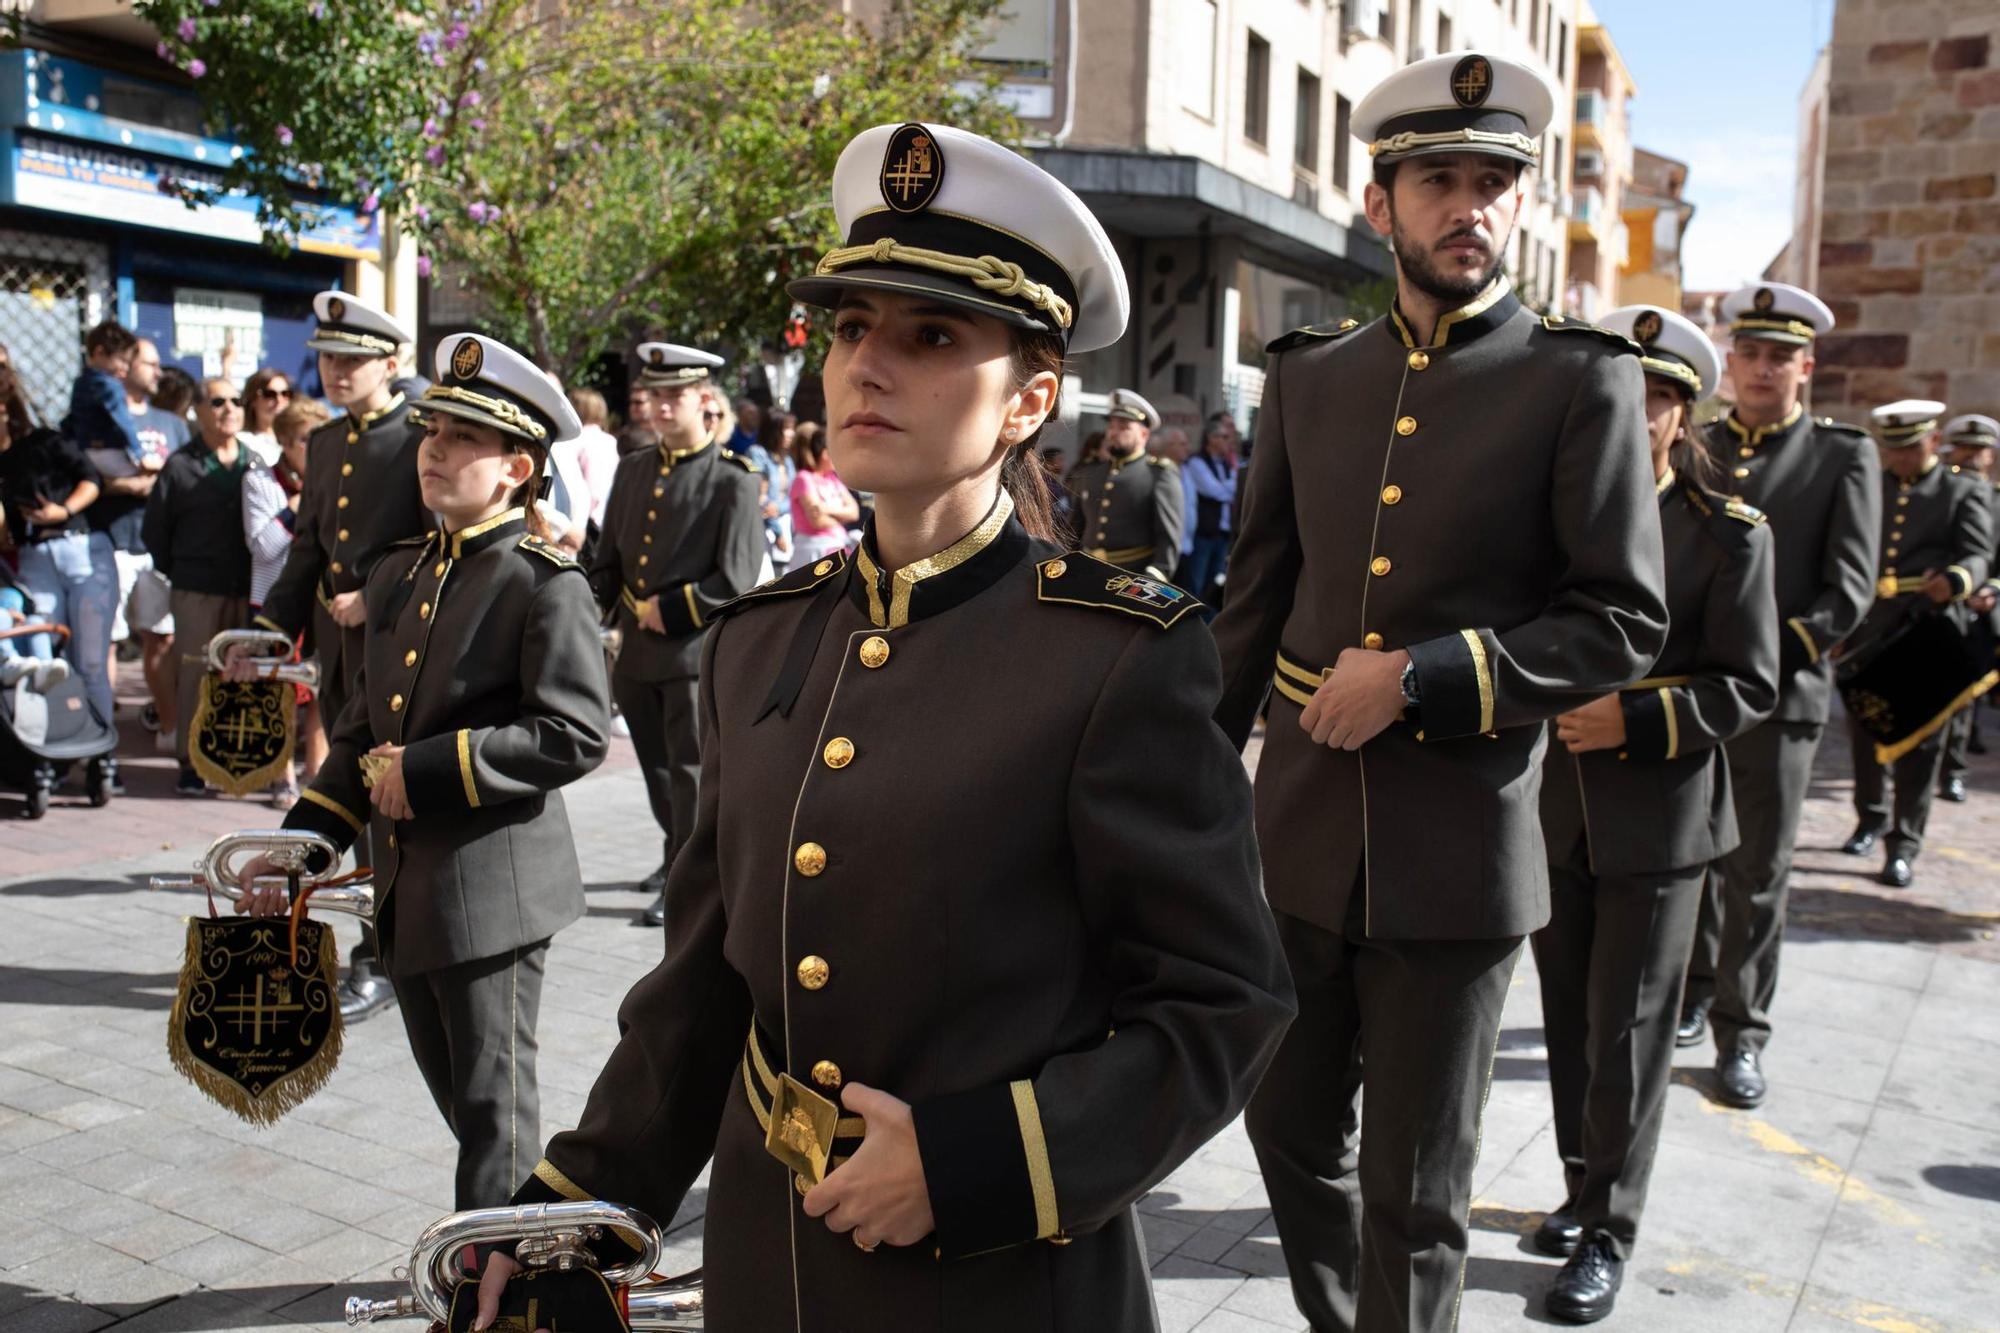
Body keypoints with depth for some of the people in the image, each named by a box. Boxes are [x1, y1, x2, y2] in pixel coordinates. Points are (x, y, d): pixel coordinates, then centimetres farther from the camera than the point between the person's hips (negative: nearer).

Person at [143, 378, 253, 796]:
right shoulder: (181, 466, 1)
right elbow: (154, 530, 5)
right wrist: (177, 571, 5)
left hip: (248, 589, 3)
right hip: (197, 590, -3)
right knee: (195, 673, 1)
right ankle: (191, 762, 7)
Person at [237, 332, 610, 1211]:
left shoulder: (547, 585, -12)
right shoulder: (399, 571, 12)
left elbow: (575, 735, -20)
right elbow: (365, 727, 17)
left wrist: (427, 770, -19)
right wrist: (298, 843, 10)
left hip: (493, 884, -8)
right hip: (407, 887, 9)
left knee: (491, 1103, 4)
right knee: (451, 1089, 21)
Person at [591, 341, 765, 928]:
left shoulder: (733, 479, -8)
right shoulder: (632, 469, 12)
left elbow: (735, 580, -13)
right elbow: (608, 558, 17)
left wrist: (668, 611, -12)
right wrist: (591, 611, 1)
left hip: (698, 650, -6)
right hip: (636, 651, 7)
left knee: (689, 770, 0)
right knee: (656, 768, 19)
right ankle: (680, 852, 38)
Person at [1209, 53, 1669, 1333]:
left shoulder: (1582, 381, -5)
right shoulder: (1308, 376, 6)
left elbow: (1625, 625, -7)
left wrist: (1419, 675, -18)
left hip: (1459, 854, -4)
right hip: (1300, 831, 4)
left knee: (1413, 1199, 9)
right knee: (1291, 1132, 19)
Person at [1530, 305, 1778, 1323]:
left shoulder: (1731, 536, -6)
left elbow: (1749, 685, -8)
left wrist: (1634, 718, -21)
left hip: (1659, 819, -3)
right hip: (1552, 810, 4)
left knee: (1626, 1032, 3)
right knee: (1570, 1019, 14)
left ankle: (1608, 1233, 17)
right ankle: (1583, 1190, 32)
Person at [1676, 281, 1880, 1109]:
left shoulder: (1844, 458, 3)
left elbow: (1849, 591, -3)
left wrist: (1769, 653, -17)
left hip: (1777, 699, -2)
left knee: (1757, 873, 3)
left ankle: (1741, 1033, 14)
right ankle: (1690, 994, 30)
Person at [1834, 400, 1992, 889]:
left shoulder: (1966, 493, 5)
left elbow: (1976, 555, -9)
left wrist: (1956, 579, -33)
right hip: (1866, 632, 3)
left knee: (1919, 742, -2)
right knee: (1864, 733, 11)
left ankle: (1903, 845, 4)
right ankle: (1871, 820, 30)